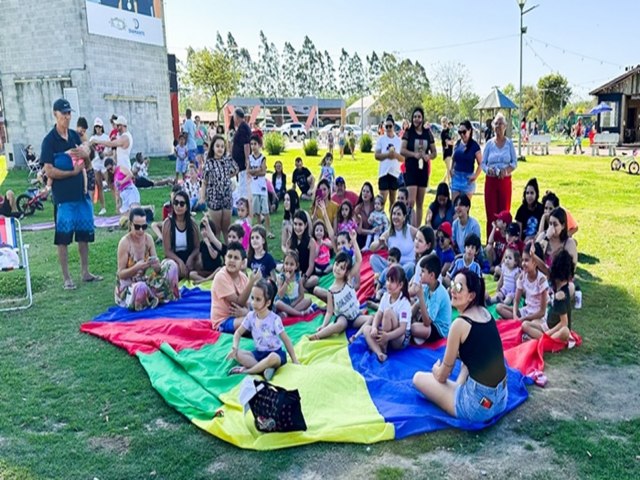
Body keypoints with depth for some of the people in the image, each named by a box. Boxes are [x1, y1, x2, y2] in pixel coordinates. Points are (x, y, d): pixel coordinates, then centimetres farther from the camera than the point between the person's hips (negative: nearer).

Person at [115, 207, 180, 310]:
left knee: (170, 264, -10)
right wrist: (137, 267, -35)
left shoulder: (148, 239, -5)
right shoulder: (125, 242, -20)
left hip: (143, 281, 5)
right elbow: (121, 274, -18)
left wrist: (156, 265, -28)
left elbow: (158, 269, -4)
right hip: (127, 286, -5)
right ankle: (158, 298, -6)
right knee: (141, 287, -39)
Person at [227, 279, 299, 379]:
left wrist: (294, 360, -11)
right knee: (237, 354, -16)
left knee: (273, 358, -39)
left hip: (275, 353, -5)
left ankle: (246, 371, -23)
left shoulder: (275, 319, -16)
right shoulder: (250, 316, -4)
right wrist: (234, 348, -12)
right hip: (258, 353, 5)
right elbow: (238, 333, 6)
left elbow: (286, 340, -11)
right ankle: (264, 368, -28)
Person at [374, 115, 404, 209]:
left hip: (395, 172, 2)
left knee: (393, 199, 10)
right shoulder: (381, 139, 4)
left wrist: (396, 155, -13)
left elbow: (403, 159, 6)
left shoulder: (399, 140, 8)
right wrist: (387, 154, -18)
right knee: (382, 199, -7)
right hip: (384, 171, -2)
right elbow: (376, 156, -2)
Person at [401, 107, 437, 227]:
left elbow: (434, 152, 11)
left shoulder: (428, 133, 8)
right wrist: (414, 154, -26)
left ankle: (417, 228, 17)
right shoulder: (408, 133, -1)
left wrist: (429, 156, -11)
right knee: (411, 201, -14)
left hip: (423, 169, 4)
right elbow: (402, 150, -10)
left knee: (420, 203, 9)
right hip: (411, 169, -4)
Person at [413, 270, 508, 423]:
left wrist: (436, 369, 17)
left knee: (418, 378, 9)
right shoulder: (485, 313, 4)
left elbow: (442, 376, -4)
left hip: (479, 405, -8)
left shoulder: (460, 324, -17)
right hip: (501, 398, 8)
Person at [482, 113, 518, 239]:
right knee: (491, 212, -1)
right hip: (490, 180, 0)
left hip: (505, 180, 0)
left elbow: (514, 163, 2)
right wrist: (488, 170, -16)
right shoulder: (489, 144, 5)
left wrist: (506, 170, -17)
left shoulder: (509, 143, 4)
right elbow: (483, 163, 5)